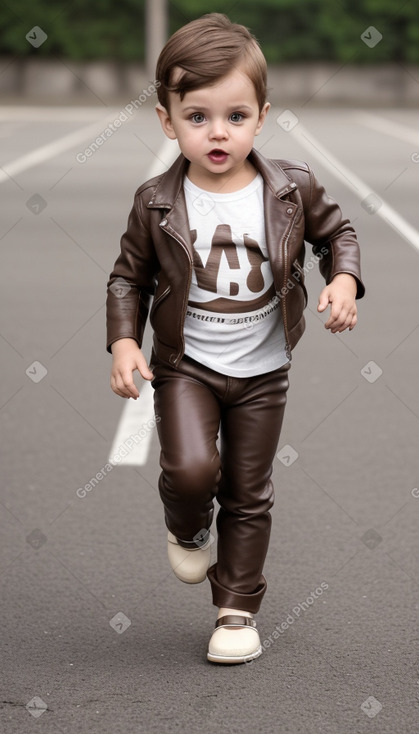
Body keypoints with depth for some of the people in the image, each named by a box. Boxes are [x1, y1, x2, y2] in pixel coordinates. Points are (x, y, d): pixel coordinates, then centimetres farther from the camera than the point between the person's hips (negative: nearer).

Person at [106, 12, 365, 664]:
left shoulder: (292, 189, -10)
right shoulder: (158, 203, -11)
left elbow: (335, 230, 8)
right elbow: (129, 276, 1)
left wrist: (343, 280, -10)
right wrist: (123, 341, -11)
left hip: (262, 370, 1)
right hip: (185, 364, -1)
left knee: (249, 494, 9)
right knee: (190, 469, -21)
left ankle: (238, 607, 24)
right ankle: (188, 528, 15)